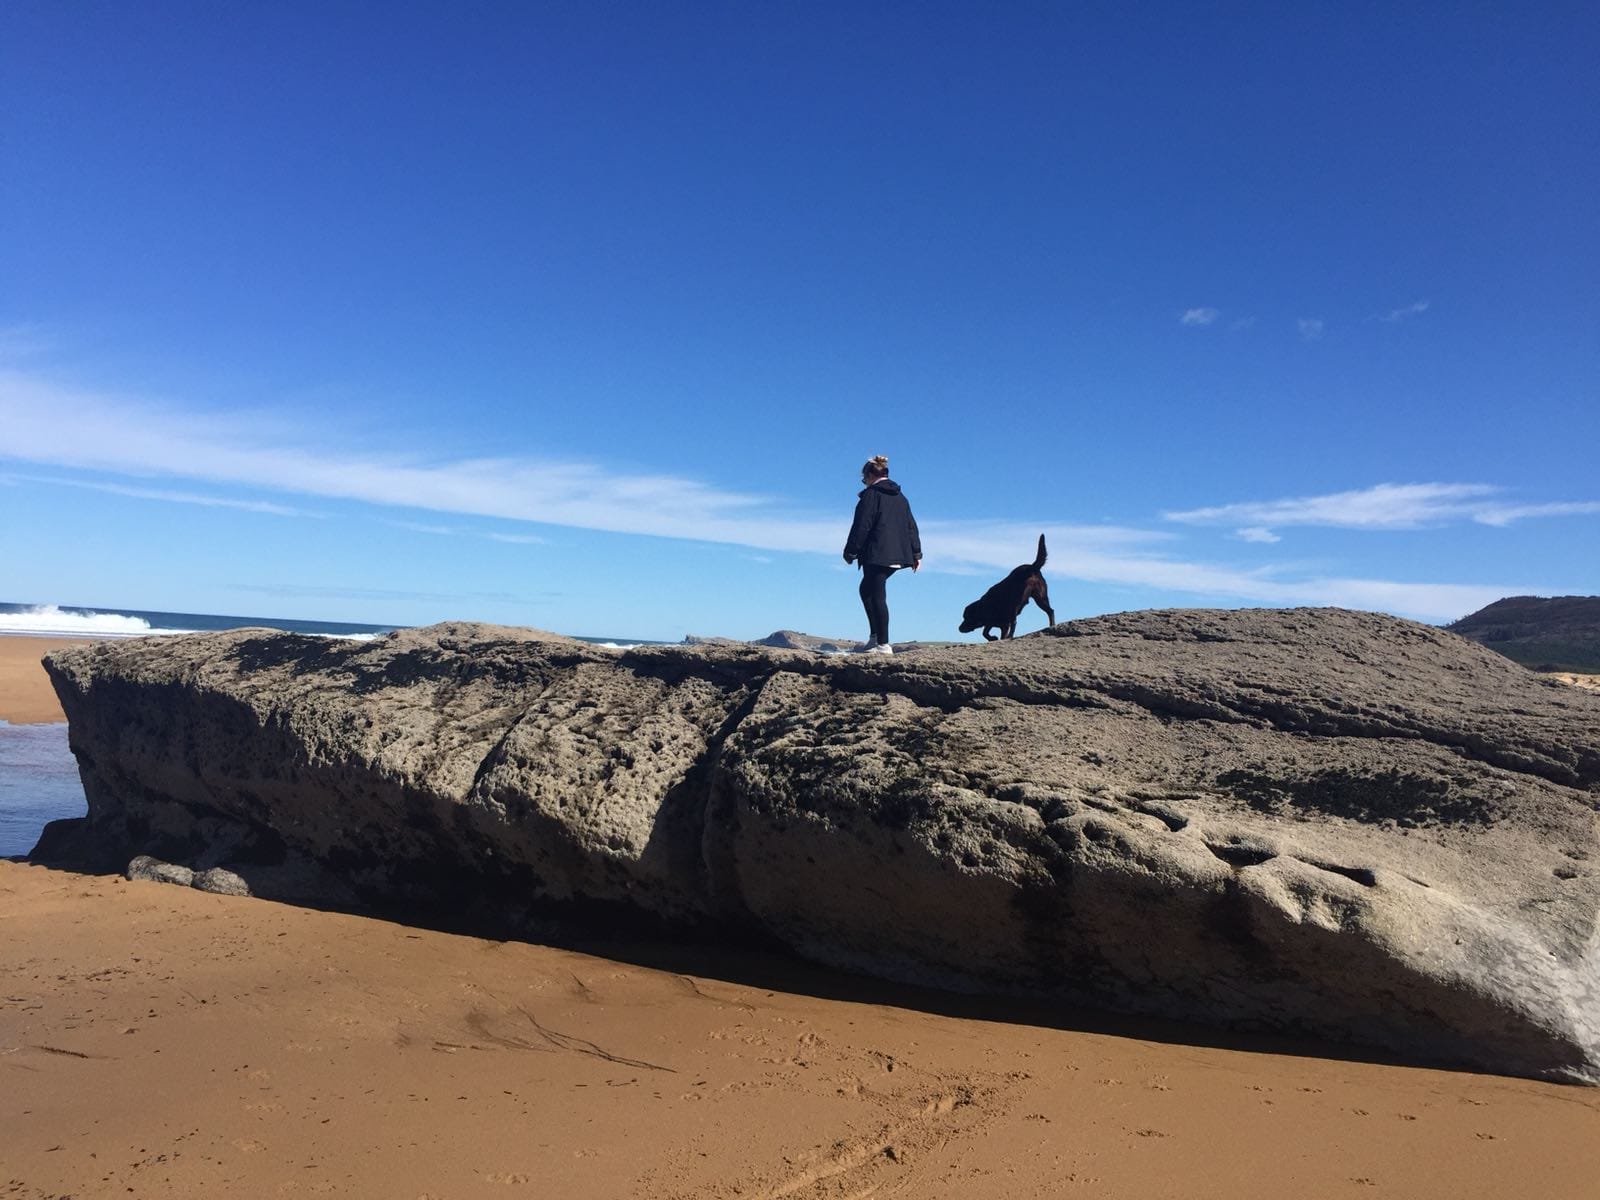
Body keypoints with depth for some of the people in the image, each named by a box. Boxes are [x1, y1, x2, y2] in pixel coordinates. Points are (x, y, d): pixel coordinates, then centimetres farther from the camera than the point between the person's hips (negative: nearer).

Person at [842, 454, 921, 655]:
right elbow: (911, 526, 17)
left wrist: (850, 552, -4)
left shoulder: (870, 495, -6)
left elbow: (861, 526, -10)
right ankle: (875, 635, 16)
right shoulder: (900, 496, 18)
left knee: (877, 597, -4)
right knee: (866, 589, 21)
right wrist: (916, 553, 18)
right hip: (897, 554, 8)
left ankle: (883, 644, -5)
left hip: (877, 555, -8)